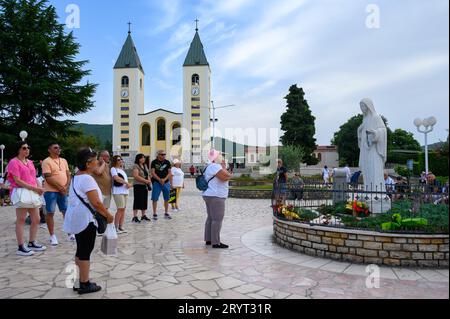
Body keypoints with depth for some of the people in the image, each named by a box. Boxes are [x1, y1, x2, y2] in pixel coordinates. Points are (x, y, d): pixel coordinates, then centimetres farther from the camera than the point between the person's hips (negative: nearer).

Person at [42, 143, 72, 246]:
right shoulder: (46, 161, -7)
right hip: (51, 191, -5)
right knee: (50, 213, 1)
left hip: (63, 191, 6)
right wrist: (60, 187, -15)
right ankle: (52, 236, 10)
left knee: (67, 212, 8)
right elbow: (48, 178, -14)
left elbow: (68, 175, 10)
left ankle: (70, 233, 17)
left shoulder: (64, 161, 12)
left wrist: (66, 187, -6)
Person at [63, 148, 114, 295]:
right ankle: (85, 284, 8)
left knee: (80, 251, 16)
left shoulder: (77, 177, 12)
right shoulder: (87, 178, -19)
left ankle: (78, 281, 25)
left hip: (78, 219, 10)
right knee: (86, 251, -1)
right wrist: (108, 215, -11)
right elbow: (96, 202, -23)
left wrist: (103, 211, 14)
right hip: (86, 220, -10)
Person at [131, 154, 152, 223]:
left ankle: (143, 215, 19)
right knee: (137, 201, -8)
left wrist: (149, 181, 2)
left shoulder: (144, 166, 17)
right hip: (138, 186, -8)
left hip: (145, 186, 8)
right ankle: (135, 217, -5)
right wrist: (145, 181, -19)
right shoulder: (136, 166, -7)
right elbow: (136, 176, -18)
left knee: (144, 201, 10)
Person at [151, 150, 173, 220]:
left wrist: (164, 179, -13)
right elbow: (153, 173, -6)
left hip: (166, 182, 3)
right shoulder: (154, 162, 0)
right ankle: (154, 214, 4)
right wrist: (159, 179, -18)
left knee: (167, 198, 9)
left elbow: (170, 173, 2)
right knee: (155, 198, -4)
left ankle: (166, 213, 21)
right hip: (156, 182, -3)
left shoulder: (167, 162, 6)